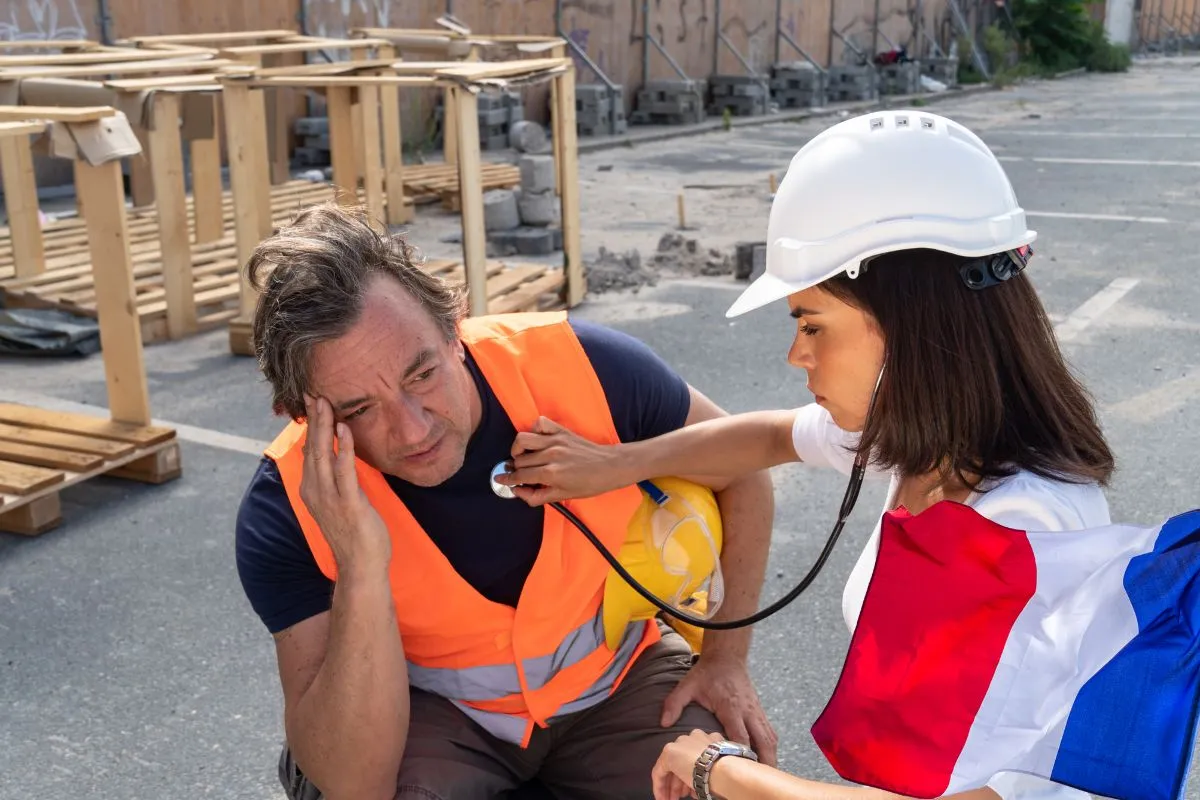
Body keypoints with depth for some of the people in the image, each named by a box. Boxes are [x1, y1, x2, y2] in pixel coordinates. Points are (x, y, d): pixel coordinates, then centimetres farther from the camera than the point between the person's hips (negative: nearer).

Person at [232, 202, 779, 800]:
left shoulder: (582, 368, -27)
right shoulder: (290, 508, -27)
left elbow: (740, 471, -7)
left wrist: (727, 657, -7)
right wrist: (362, 568, -44)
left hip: (618, 675, 4)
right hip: (433, 707, -3)